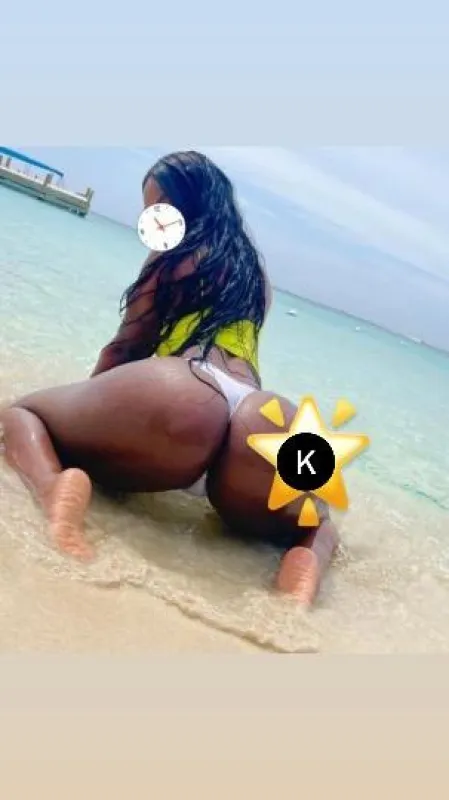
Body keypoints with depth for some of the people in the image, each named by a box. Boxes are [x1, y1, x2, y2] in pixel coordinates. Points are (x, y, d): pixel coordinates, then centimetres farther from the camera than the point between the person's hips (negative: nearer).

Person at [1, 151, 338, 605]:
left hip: (180, 397, -4)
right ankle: (306, 570, -3)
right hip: (270, 427, 5)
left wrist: (88, 402, 40)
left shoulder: (175, 254, 19)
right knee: (316, 527, 37)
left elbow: (124, 348, 22)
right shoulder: (257, 274, 35)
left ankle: (55, 488, -16)